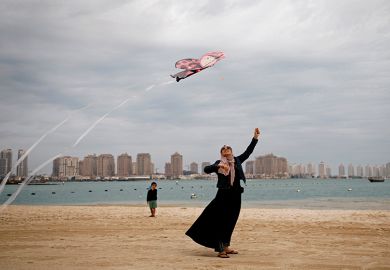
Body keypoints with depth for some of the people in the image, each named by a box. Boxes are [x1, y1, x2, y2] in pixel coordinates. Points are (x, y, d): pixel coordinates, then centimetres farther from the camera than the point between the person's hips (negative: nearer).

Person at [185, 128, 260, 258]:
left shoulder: (237, 160, 14)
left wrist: (255, 138, 7)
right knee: (221, 222, -5)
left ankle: (226, 247, 21)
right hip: (224, 195, -5)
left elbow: (248, 152, 13)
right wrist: (219, 166, -26)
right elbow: (206, 169, -10)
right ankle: (220, 250, -5)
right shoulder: (219, 163, 2)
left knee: (230, 223, 11)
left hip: (236, 196, 5)